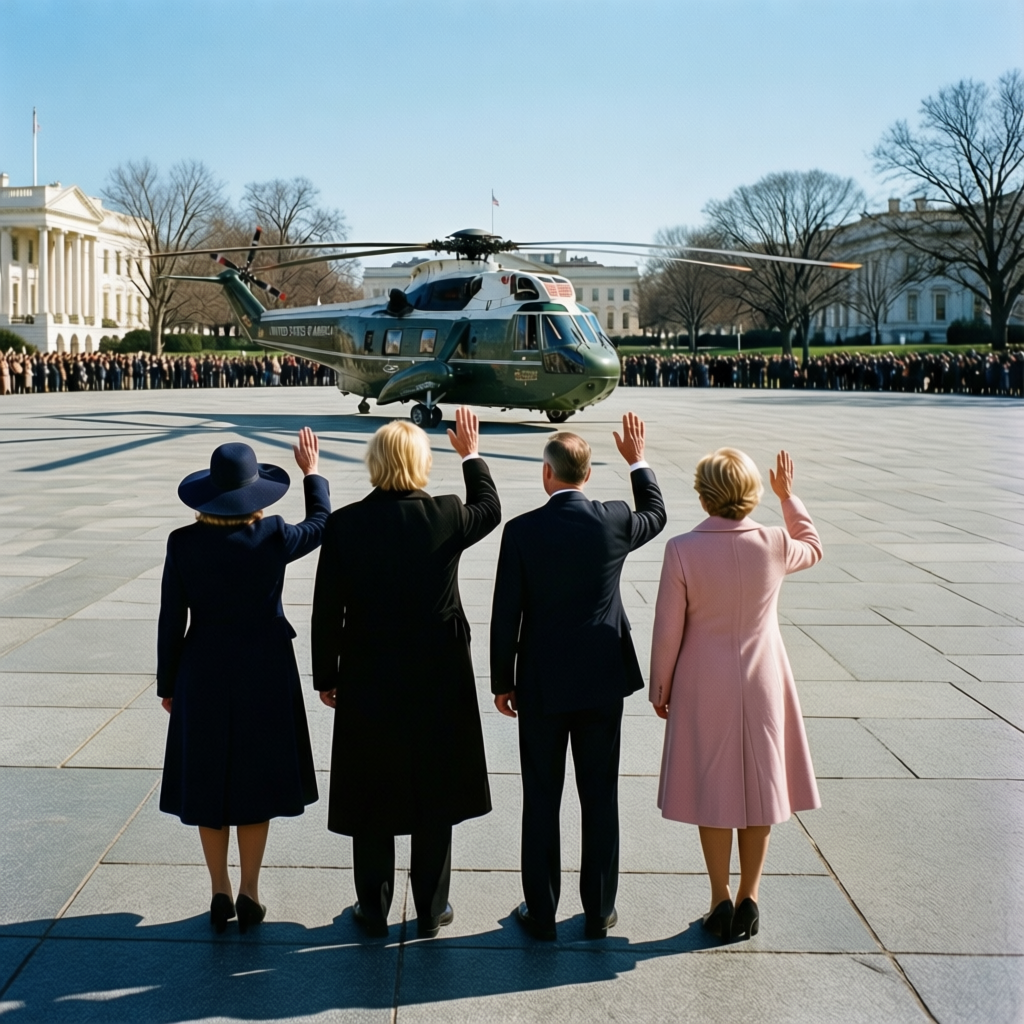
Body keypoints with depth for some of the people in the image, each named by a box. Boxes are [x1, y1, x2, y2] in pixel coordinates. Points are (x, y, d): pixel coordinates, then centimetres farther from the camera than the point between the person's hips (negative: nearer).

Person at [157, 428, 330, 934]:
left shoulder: (183, 544, -12)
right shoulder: (273, 537, -14)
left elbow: (171, 622, -6)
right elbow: (320, 525, 8)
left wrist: (168, 684, 6)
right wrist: (313, 474, 22)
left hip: (203, 675, 1)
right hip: (264, 675, -1)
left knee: (209, 783, 13)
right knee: (255, 782, 12)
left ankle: (220, 895, 21)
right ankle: (249, 895, 17)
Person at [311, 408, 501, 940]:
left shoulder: (344, 524, -11)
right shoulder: (445, 517, -12)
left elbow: (326, 612, -5)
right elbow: (490, 509, 13)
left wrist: (326, 677, 6)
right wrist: (472, 455, 27)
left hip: (368, 683, 0)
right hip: (438, 682, 0)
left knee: (371, 798, 13)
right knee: (433, 797, 13)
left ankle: (373, 910, 24)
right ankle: (431, 910, 23)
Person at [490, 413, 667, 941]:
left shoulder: (522, 530, -12)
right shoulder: (615, 521, -7)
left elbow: (506, 614, -8)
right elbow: (656, 515, 18)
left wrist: (502, 682, 3)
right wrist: (638, 462, 30)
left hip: (542, 684, -2)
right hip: (604, 680, 2)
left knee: (541, 801, 8)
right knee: (601, 798, 11)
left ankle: (541, 913, 17)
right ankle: (599, 911, 20)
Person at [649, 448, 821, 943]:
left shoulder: (682, 550, -17)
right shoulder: (774, 544, -11)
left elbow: (668, 629, -10)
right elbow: (813, 547, 15)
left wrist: (660, 688, 4)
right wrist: (788, 497, 20)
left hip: (704, 688, -1)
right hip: (762, 684, 2)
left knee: (713, 793, 11)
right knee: (758, 789, 13)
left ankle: (721, 901, 17)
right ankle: (748, 898, 22)